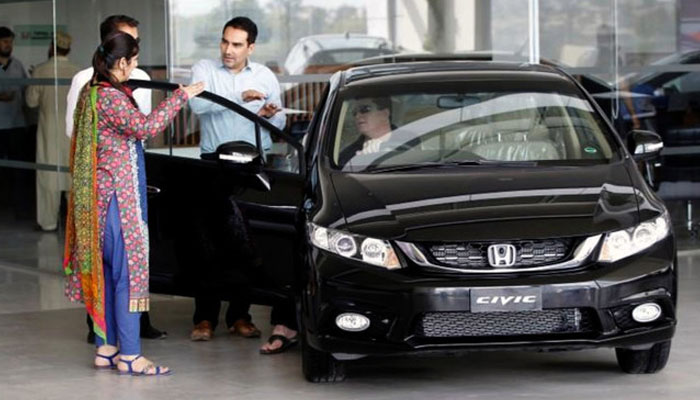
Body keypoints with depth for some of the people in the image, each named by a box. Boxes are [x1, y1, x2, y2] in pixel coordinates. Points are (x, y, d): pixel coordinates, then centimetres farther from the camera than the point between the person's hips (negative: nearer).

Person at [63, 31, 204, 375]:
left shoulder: (92, 91, 13)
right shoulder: (110, 97, -17)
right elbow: (145, 127, -28)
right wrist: (181, 96, -23)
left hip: (98, 195, 10)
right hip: (115, 194, -10)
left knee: (107, 272, 13)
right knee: (129, 271, -7)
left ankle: (106, 349, 18)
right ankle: (129, 356, -6)